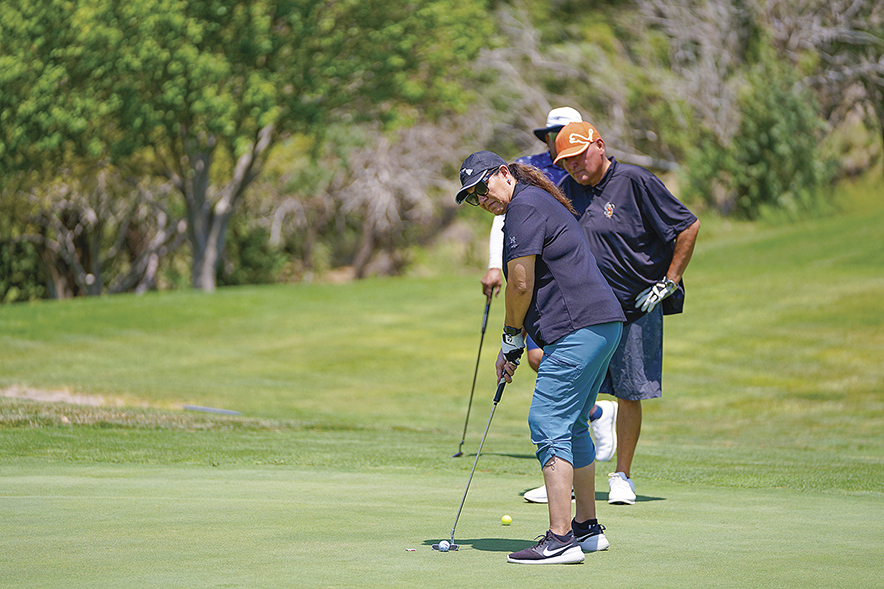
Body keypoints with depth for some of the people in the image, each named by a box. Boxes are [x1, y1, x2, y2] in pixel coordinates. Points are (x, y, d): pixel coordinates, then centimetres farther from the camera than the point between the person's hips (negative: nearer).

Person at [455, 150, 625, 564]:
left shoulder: (525, 206, -9)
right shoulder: (540, 203, 24)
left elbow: (521, 284, -12)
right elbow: (541, 287, 26)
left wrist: (511, 339, 3)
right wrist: (515, 345, 20)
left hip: (578, 329, -11)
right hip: (603, 324, 11)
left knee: (549, 425, -13)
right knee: (571, 426, 19)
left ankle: (561, 539, -17)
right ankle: (587, 528, 26)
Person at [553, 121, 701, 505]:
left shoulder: (635, 182, -10)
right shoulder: (569, 190, 6)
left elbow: (689, 227, -7)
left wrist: (668, 283, -7)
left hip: (636, 309, -4)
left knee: (629, 395, 3)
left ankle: (622, 477, 16)